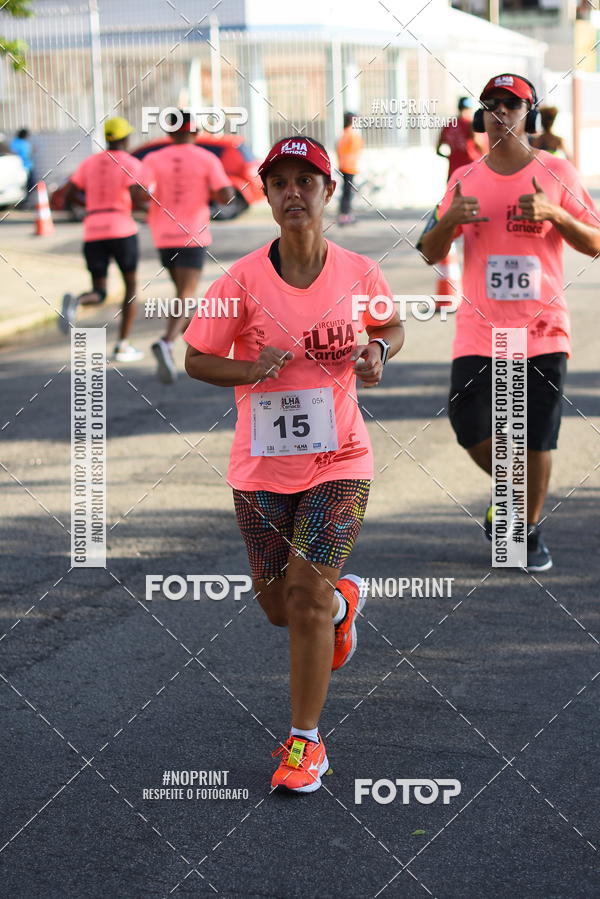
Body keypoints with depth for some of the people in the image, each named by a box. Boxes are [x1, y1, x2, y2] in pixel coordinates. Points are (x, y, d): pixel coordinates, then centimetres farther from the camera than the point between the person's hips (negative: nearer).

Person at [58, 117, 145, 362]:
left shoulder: (89, 163, 15)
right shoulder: (131, 163, -1)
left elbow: (67, 197, 12)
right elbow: (136, 199, -16)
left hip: (92, 232, 4)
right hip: (121, 229, -4)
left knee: (99, 294, 10)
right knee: (131, 286, 15)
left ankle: (75, 302, -27)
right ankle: (122, 346, 7)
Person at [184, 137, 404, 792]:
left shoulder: (358, 272, -4)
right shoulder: (243, 280, -9)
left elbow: (392, 326, 16)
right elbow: (196, 361, -2)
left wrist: (376, 351, -7)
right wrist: (252, 370, -21)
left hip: (339, 460, -1)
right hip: (261, 465, 1)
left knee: (307, 598, -10)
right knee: (278, 607, 12)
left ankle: (305, 742, 5)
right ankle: (343, 599, 49)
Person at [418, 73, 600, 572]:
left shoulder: (557, 172, 2)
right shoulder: (465, 179, 8)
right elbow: (431, 253, 9)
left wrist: (554, 214, -16)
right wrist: (449, 220, -12)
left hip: (543, 329, -2)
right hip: (479, 329, 2)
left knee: (536, 439, -1)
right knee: (471, 429, -3)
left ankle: (531, 530, 20)